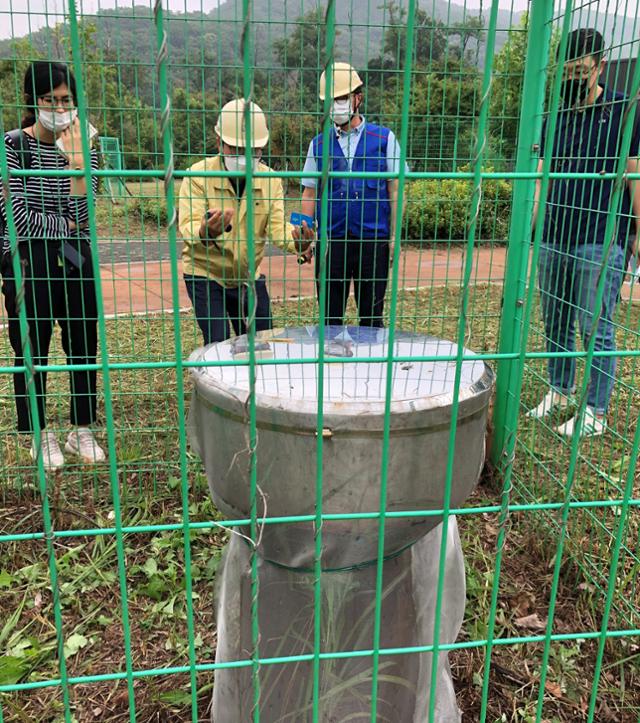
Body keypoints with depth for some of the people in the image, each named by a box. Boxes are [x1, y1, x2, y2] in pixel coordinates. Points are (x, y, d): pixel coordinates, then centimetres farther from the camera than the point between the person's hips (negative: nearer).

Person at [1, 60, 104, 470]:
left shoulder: (83, 148, 5)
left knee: (84, 347, 8)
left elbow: (82, 217, -8)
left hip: (75, 261, 4)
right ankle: (41, 436, 20)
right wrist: (67, 225, -6)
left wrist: (77, 162, -17)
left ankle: (83, 431, 23)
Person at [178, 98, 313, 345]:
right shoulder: (198, 175, -15)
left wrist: (296, 240, -36)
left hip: (249, 276, 4)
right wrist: (205, 233, -50)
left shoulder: (271, 179, -4)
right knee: (218, 345, -11)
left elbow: (276, 225, -12)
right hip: (205, 275, -4)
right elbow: (188, 227, -24)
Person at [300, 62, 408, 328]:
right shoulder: (319, 144, 9)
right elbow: (310, 193, 9)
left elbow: (395, 190, 3)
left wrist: (394, 237, -4)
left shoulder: (384, 138, 5)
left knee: (372, 316, 7)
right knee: (329, 316, 8)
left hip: (373, 241, -1)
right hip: (331, 241, 2)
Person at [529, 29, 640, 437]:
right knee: (556, 324, 13)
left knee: (596, 330, -1)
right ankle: (559, 393, 28)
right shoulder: (555, 117, 13)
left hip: (601, 242, -5)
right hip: (554, 239, 5)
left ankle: (596, 414, 9)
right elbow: (541, 176, 12)